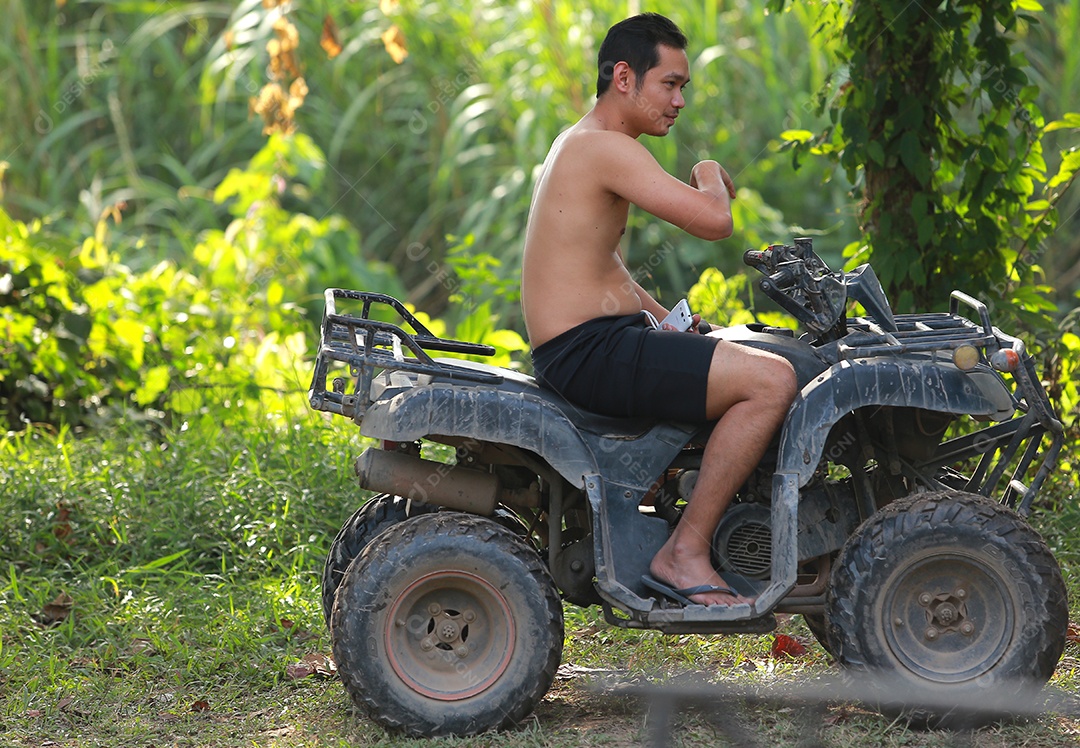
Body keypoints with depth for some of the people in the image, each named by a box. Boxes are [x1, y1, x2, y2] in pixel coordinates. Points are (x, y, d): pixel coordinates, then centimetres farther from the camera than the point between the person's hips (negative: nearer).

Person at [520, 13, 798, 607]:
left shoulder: (577, 146, 20)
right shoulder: (606, 147, -14)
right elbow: (713, 221, -22)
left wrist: (667, 322, 16)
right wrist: (710, 176, 0)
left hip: (589, 345, 11)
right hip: (589, 352, -11)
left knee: (764, 369, 21)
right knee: (771, 380, -21)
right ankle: (684, 552, -15)